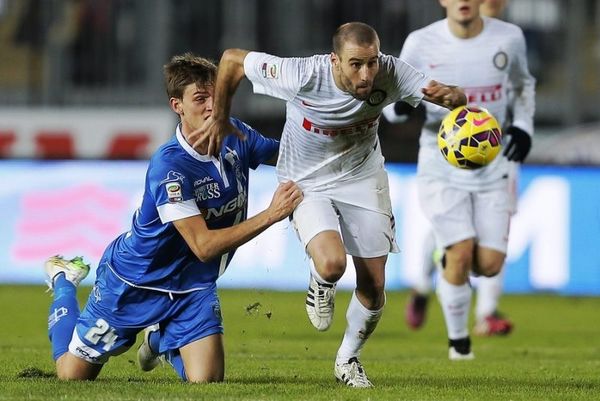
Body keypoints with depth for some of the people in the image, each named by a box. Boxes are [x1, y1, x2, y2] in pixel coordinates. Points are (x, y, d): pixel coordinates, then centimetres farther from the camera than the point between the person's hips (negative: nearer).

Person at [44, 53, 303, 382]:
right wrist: (270, 215, -38)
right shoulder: (169, 166, -31)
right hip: (134, 283, -5)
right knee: (72, 377, 7)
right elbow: (204, 246, -32)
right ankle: (64, 282, 37)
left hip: (193, 287, 5)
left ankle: (160, 339, 23)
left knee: (207, 381, -13)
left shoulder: (236, 137, -10)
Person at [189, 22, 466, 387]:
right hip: (307, 184, -3)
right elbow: (233, 59, -19)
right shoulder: (302, 76, -32)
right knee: (332, 264, -29)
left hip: (363, 178, 3)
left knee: (373, 287, 4)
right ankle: (320, 287, 11)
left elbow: (455, 97, -21)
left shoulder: (391, 74, -25)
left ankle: (348, 360, 32)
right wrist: (220, 118, -8)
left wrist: (451, 96, -46)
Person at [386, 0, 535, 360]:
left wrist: (524, 127, 0)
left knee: (489, 265, -7)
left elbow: (523, 84, 16)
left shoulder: (509, 37, -4)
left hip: (492, 161, 2)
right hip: (442, 164, -2)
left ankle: (451, 261, 31)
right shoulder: (421, 44, -10)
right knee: (462, 254, -15)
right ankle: (458, 339, 9)